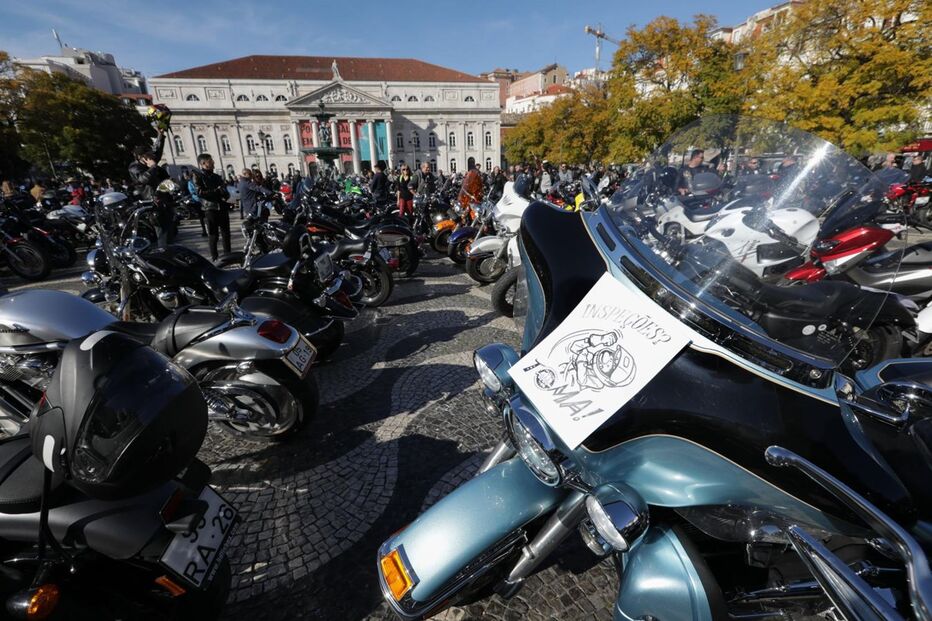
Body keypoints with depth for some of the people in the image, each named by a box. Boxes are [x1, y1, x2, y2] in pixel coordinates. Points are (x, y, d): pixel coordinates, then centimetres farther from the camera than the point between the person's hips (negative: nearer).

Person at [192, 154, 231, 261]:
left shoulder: (217, 176, 17)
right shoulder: (198, 176, 0)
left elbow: (226, 192, 15)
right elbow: (199, 192, -12)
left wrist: (225, 195, -8)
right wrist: (216, 191, -12)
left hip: (222, 207, 5)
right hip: (210, 208, -5)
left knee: (226, 232, 8)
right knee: (213, 234, -2)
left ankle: (227, 254, 18)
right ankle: (214, 257, 5)